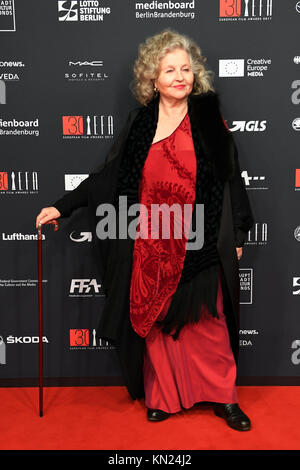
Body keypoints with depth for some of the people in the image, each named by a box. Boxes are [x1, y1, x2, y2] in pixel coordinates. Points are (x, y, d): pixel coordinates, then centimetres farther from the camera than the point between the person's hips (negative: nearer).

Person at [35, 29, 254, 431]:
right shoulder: (140, 122, 5)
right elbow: (107, 175, 8)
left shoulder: (210, 118, 0)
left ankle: (223, 397, 26)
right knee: (156, 323, 10)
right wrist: (63, 205, 5)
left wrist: (237, 235, 2)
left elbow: (231, 179, 3)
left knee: (207, 322, 8)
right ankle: (163, 396, 29)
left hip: (198, 245, -1)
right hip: (151, 246, 2)